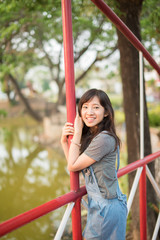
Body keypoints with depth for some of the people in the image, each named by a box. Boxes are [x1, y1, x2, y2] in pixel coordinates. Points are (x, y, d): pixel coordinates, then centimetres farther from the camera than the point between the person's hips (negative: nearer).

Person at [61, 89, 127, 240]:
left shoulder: (104, 139, -23)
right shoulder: (90, 136, 6)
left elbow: (72, 166, -16)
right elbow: (73, 163, 8)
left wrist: (77, 133, -13)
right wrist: (64, 141, -3)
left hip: (106, 207, -9)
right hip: (98, 204, 9)